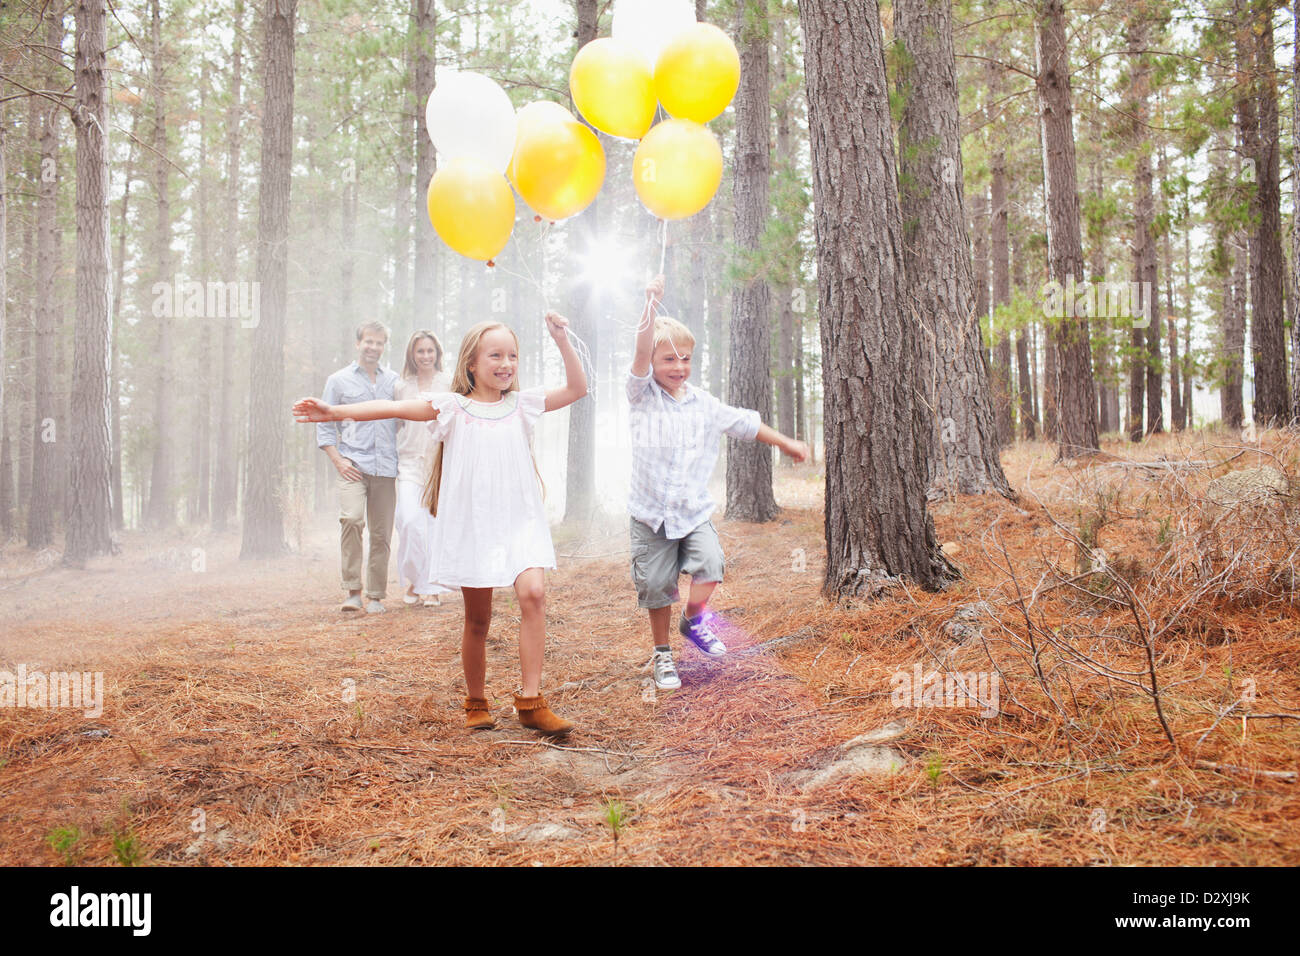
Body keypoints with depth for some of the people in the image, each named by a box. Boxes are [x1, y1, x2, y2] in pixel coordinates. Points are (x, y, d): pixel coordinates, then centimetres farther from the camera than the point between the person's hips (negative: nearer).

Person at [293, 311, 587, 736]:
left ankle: (531, 700, -16)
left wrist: (563, 341, -2)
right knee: (477, 621, 9)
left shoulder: (522, 405, 9)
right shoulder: (453, 408, 1)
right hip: (470, 525, -1)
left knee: (533, 593, -23)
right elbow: (395, 408, -7)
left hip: (520, 521, 1)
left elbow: (576, 389, 8)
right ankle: (476, 704, 29)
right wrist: (334, 411, -16)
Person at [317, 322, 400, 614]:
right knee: (351, 518, -24)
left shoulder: (394, 381, 15)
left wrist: (402, 461, 8)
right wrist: (338, 460, -4)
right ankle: (352, 589, -13)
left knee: (381, 532, 2)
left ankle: (376, 596, 13)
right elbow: (324, 424, 8)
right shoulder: (339, 380, 10)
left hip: (385, 466, 2)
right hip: (352, 464, -2)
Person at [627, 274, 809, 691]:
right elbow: (641, 352, -20)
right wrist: (651, 304, -29)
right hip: (651, 513, -2)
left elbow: (745, 424, 18)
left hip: (695, 511, 2)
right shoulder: (643, 396, -4)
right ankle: (663, 653, 25)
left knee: (710, 564, -19)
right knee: (656, 585, 4)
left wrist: (787, 444, 21)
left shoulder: (704, 404, 8)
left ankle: (694, 618, 11)